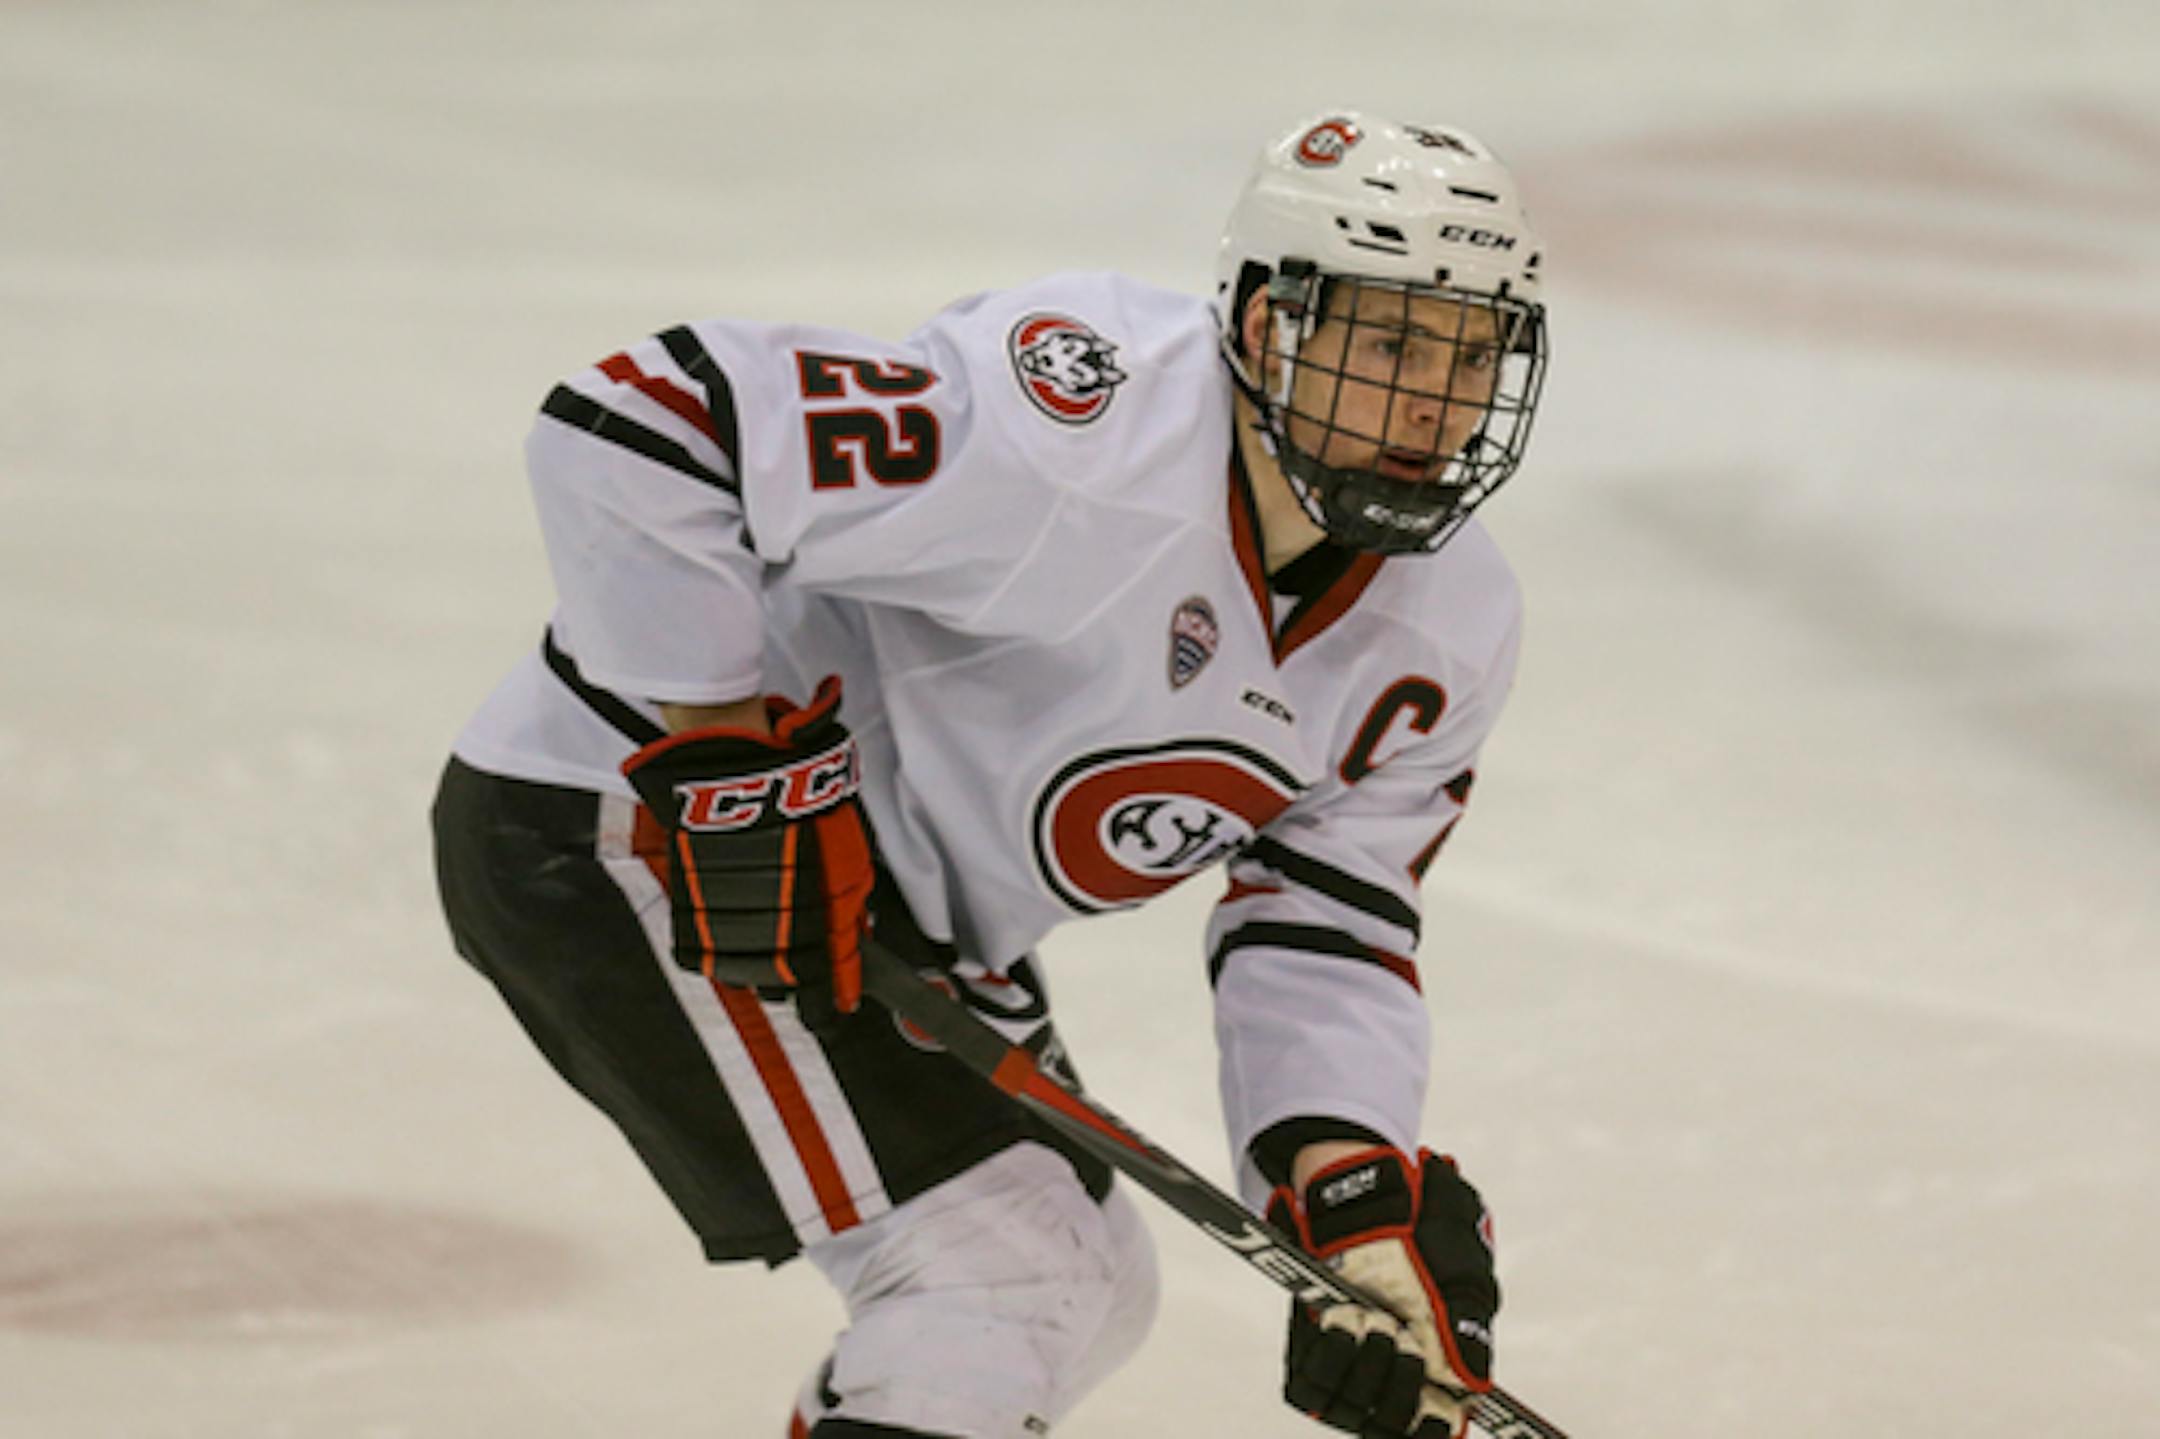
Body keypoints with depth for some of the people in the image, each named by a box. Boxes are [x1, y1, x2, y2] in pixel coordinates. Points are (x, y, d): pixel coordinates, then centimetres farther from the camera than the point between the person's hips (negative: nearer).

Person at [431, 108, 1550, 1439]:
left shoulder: (1446, 633, -3)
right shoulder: (1085, 441, -29)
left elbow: (1321, 931, 0)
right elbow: (631, 432, -31)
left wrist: (1362, 1201, -17)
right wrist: (729, 763, -27)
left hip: (908, 907, 10)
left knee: (1087, 1291, 20)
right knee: (1009, 1286, -17)